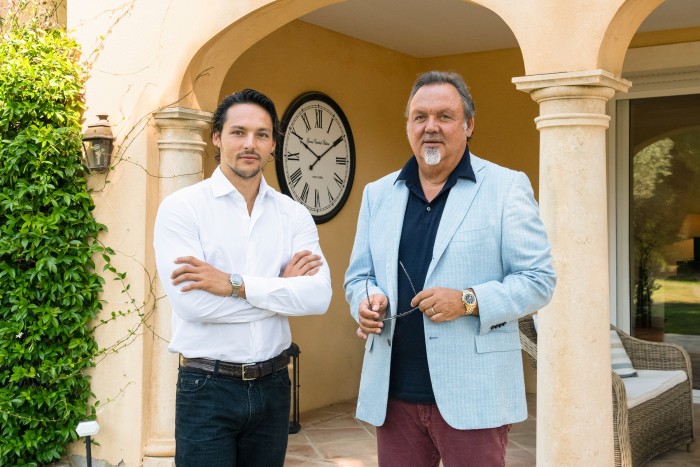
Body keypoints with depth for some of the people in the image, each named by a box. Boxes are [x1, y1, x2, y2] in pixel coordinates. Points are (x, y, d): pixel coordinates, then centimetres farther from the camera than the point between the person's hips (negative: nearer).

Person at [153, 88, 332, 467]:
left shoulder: (294, 214, 4)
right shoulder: (181, 208, -7)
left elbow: (319, 295, -10)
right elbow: (191, 302, -19)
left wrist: (235, 284, -19)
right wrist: (283, 288, -11)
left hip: (272, 384, 4)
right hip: (207, 388, -3)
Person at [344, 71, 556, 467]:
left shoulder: (507, 187, 0)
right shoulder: (378, 193, 13)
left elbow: (539, 279, -3)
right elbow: (359, 276, 17)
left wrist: (469, 301, -18)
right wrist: (367, 300, -6)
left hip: (472, 396, -4)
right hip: (394, 394, 4)